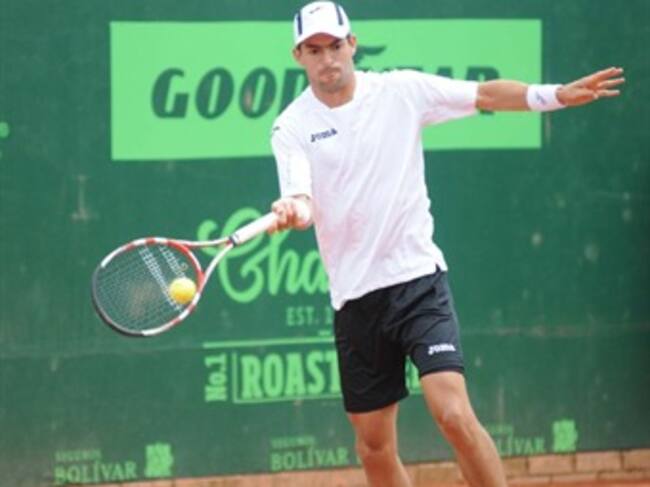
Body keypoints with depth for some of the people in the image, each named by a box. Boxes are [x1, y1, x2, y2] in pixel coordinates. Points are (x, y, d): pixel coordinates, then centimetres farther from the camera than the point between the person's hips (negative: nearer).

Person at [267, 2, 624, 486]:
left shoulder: (401, 90, 0)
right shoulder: (292, 128, -1)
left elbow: (485, 95, 3)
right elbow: (302, 200, -14)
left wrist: (557, 94, -10)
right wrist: (291, 211, -38)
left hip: (419, 280, -2)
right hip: (355, 297, 2)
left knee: (454, 414, -19)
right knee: (374, 445, 8)